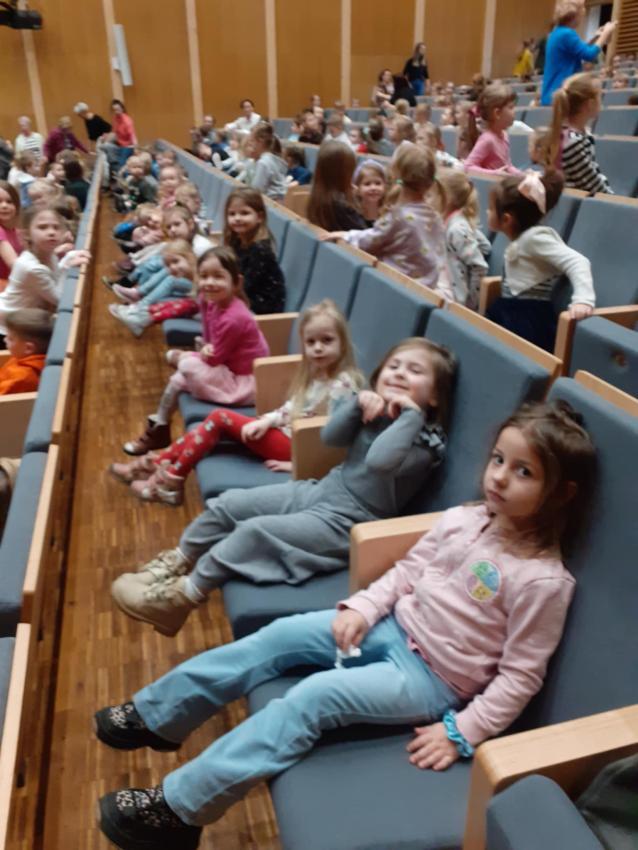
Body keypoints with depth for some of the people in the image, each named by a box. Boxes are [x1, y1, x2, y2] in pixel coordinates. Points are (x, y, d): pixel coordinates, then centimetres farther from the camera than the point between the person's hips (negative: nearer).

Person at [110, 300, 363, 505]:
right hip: (286, 433, 9)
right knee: (218, 418, 1)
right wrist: (266, 421, -1)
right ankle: (160, 465, 8)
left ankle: (170, 483, 0)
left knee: (220, 418, -10)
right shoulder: (315, 373, 8)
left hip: (298, 447, -9)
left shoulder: (342, 385, -20)